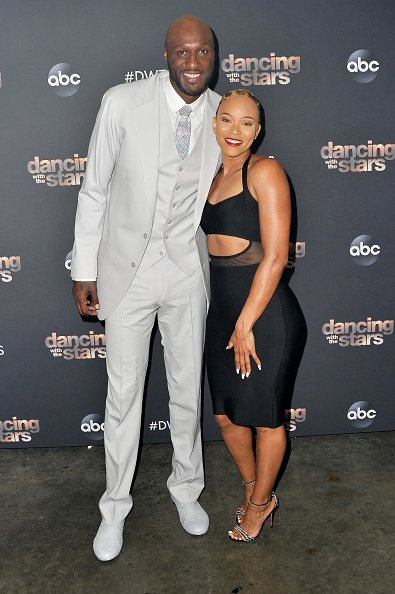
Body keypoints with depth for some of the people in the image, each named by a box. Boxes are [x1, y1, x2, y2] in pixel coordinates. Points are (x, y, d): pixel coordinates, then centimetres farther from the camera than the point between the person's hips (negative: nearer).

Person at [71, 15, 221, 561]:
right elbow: (94, 191, -4)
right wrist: (84, 270, -3)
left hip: (188, 272, 2)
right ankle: (116, 506, 30)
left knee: (188, 390, 14)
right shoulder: (122, 103, -11)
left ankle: (186, 488, 39)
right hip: (126, 269, -2)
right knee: (123, 393, 8)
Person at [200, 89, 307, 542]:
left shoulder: (264, 171, -12)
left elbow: (275, 256, -17)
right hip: (222, 309, 7)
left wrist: (245, 324, -16)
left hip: (266, 312, -7)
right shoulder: (211, 176, 10)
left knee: (264, 416, 10)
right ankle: (253, 487, 42)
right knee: (225, 413, 17)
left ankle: (260, 501, 34)